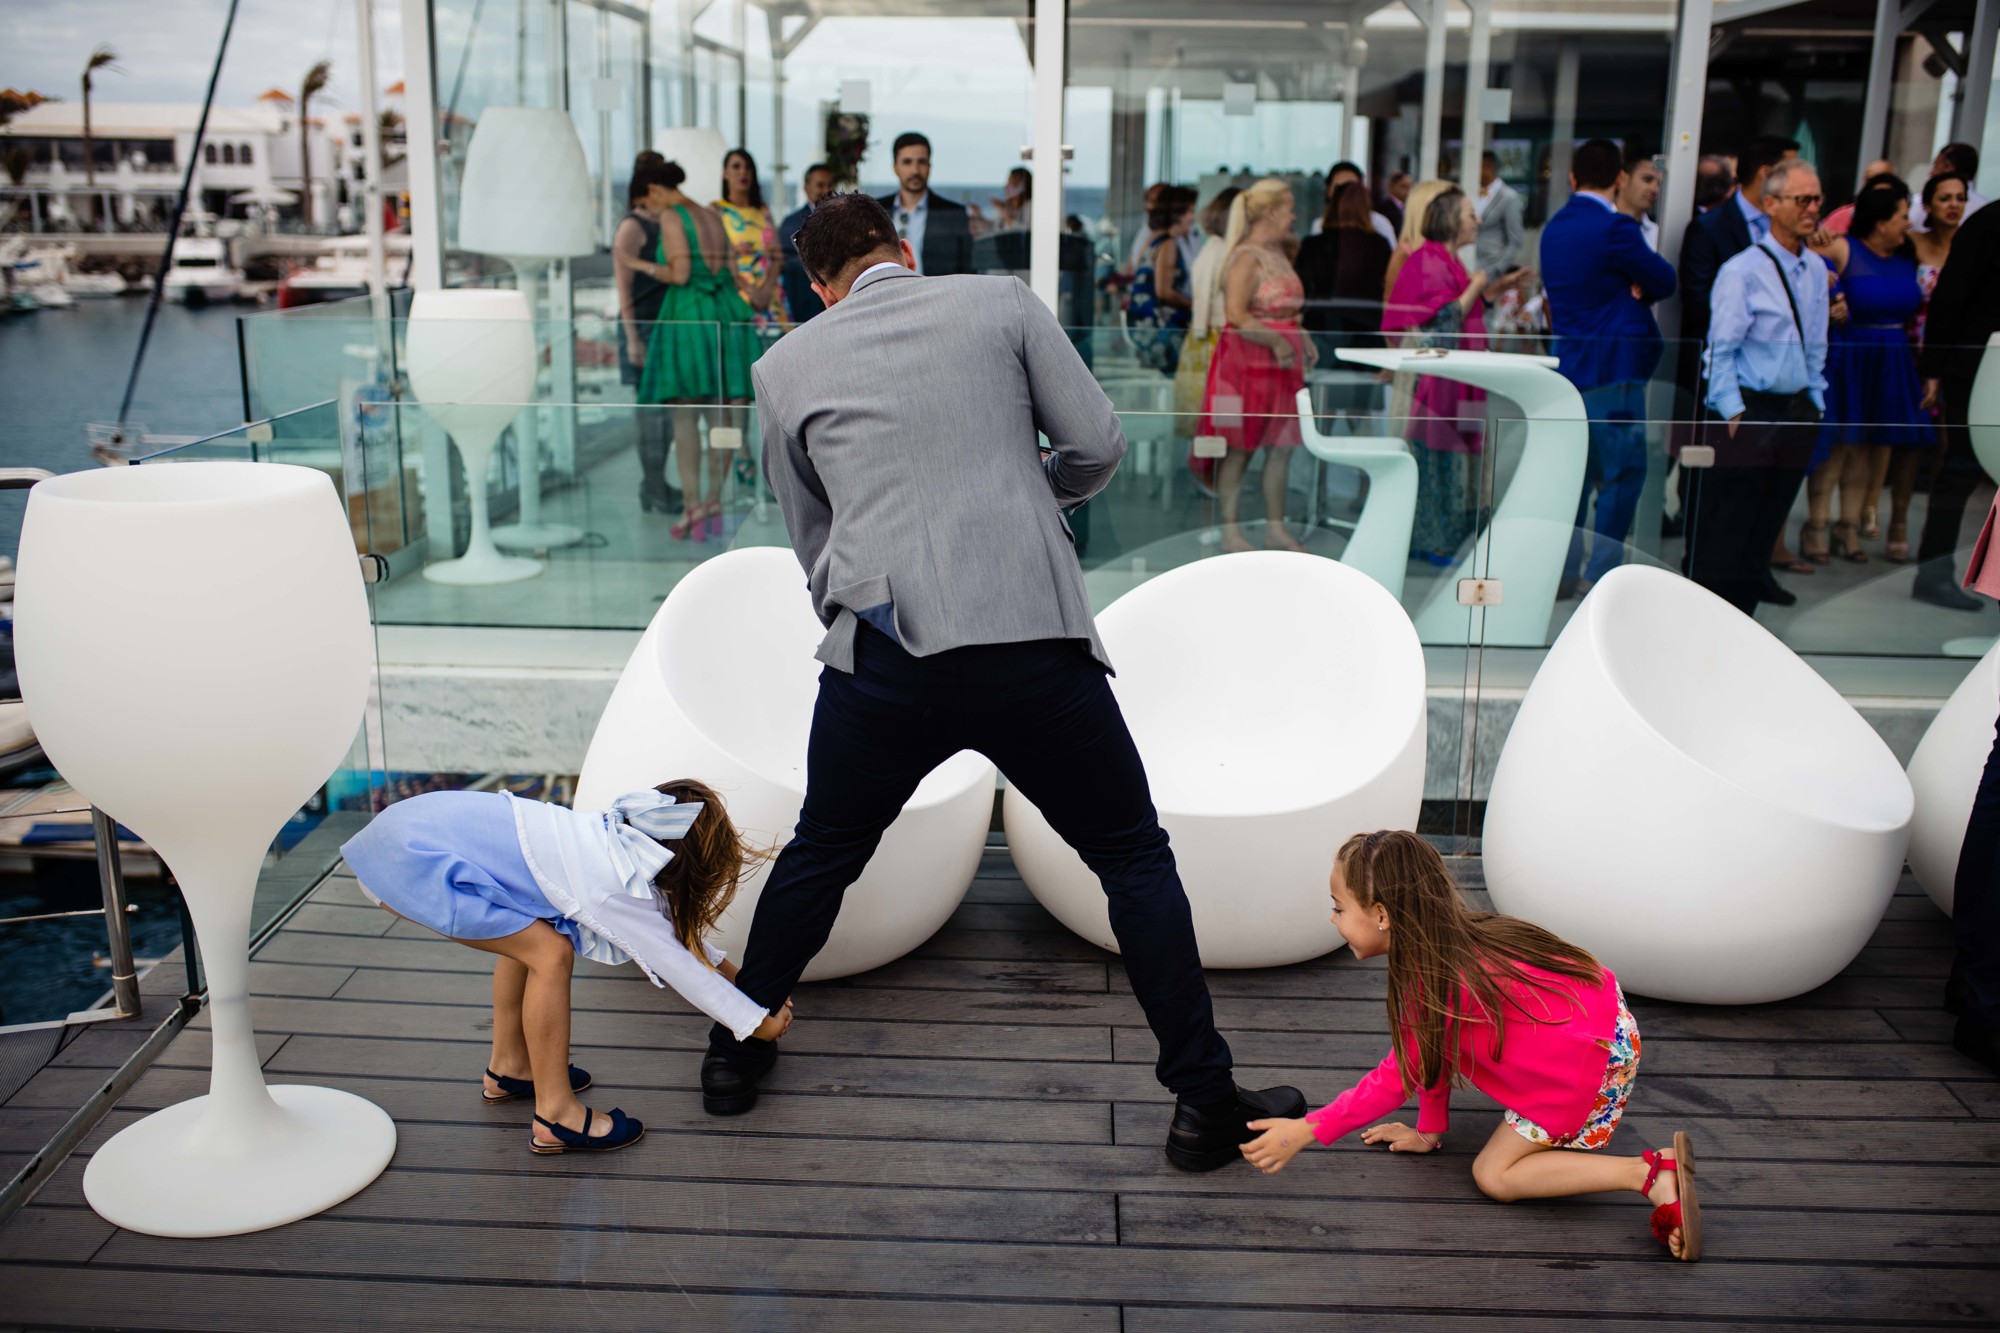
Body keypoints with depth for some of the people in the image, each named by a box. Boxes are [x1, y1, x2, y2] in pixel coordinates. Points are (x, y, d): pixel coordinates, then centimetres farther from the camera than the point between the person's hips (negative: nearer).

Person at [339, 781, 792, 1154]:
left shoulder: (621, 838, 7)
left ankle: (508, 1069, 32)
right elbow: (678, 965, -6)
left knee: (527, 932, 20)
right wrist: (761, 1022, 5)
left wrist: (735, 973, 26)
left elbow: (676, 927, 24)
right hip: (412, 859, -10)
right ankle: (555, 1115, 1)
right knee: (549, 953, -9)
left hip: (419, 820, 10)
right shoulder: (616, 886, -17)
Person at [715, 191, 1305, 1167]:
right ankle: (1205, 1101, 20)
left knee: (819, 856, 24)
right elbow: (1098, 446, 7)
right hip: (1033, 639, -1)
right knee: (1135, 859, 14)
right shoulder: (1002, 301, 10)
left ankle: (737, 1049, 39)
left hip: (882, 655, 2)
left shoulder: (786, 367, 14)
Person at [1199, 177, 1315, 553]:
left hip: (1282, 363, 9)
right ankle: (1230, 530, 7)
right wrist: (1276, 342, -22)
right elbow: (1235, 315, -22)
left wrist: (1303, 340, 12)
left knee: (1282, 447, 9)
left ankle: (1275, 528, 18)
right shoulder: (1247, 257, -13)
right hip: (1247, 361, -9)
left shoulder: (1278, 253, 16)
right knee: (1240, 448, -1)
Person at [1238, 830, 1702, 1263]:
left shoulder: (1432, 980, -25)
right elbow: (1430, 1052, 11)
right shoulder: (1446, 941, 3)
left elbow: (1398, 1079, -18)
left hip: (1594, 1056, -10)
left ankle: (1651, 1173, -11)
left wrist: (1305, 1132, -15)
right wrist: (1430, 1130, 18)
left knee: (1493, 1175, -3)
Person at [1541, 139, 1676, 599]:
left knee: (1574, 470, 13)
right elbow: (1664, 281, -7)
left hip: (1568, 366, 8)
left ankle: (1560, 572, 15)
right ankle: (1601, 575, 1)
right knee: (1624, 471, 0)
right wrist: (1637, 288, 10)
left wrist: (1628, 287, 0)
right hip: (1614, 368, -8)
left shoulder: (1554, 228, 11)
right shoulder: (1616, 227, -14)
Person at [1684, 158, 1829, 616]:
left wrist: (1815, 404, 11)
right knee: (1725, 531, -4)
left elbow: (1816, 346, 17)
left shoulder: (1816, 270, 11)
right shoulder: (1741, 270, -10)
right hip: (1747, 410, -7)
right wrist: (1733, 414, -14)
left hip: (1796, 411, 7)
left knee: (1766, 526, 10)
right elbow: (1722, 348, -10)